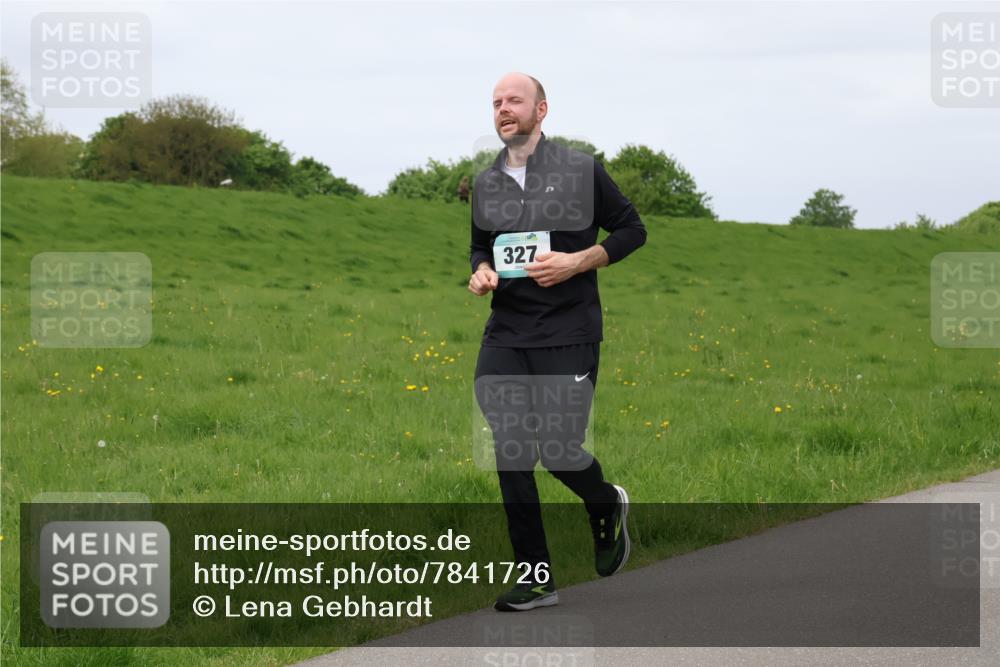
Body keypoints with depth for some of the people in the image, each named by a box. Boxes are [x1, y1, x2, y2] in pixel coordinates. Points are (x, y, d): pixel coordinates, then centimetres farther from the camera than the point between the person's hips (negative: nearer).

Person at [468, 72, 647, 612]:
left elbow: (632, 229, 3)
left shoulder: (580, 170, -2)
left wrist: (578, 262, -11)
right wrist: (480, 271, 3)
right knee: (509, 455, -4)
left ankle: (607, 506, 27)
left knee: (559, 450, -8)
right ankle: (536, 579, 5)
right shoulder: (486, 183, 12)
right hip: (505, 336, 4)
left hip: (569, 333, -4)